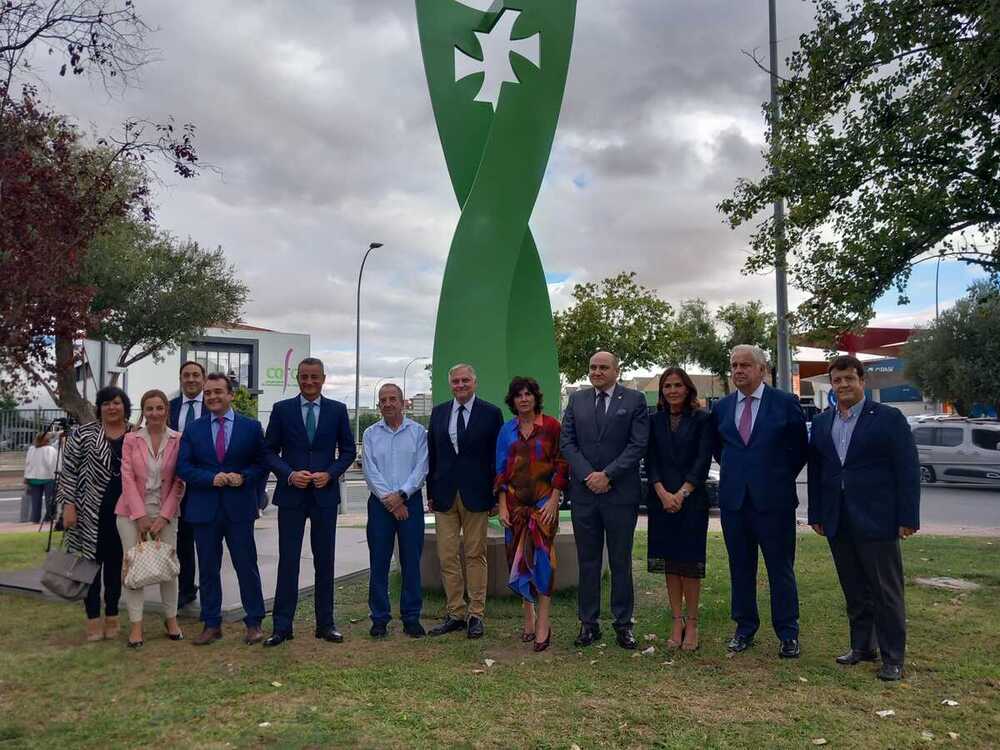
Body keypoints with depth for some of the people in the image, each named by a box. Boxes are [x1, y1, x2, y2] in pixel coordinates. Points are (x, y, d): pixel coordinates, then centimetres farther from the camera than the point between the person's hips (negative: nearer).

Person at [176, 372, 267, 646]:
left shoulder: (251, 427, 2)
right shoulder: (192, 429, 7)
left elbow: (262, 462, 4)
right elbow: (183, 467, 1)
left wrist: (244, 477, -14)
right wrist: (211, 478, -14)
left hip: (239, 508, -2)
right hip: (204, 509, 2)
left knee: (247, 566, 3)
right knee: (208, 569, 10)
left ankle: (254, 623, 15)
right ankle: (211, 625, 21)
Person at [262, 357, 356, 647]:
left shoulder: (337, 410, 4)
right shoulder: (282, 409, 2)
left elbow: (348, 450, 7)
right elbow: (269, 451, 3)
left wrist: (330, 474, -9)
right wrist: (289, 474, -12)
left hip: (325, 493, 1)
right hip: (291, 493, -1)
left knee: (324, 560, 8)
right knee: (288, 560, 1)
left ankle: (325, 623, 18)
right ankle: (282, 626, 9)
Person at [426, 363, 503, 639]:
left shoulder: (491, 413, -1)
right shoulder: (438, 412, 10)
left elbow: (498, 456, 0)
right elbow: (432, 454, 11)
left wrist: (497, 495, -3)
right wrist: (430, 493, 7)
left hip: (476, 494, -3)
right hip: (444, 495, 3)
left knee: (475, 555, 4)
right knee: (447, 557, 5)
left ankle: (476, 614, 13)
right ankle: (456, 613, 16)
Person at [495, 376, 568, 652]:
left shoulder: (551, 426, -1)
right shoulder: (507, 430, 8)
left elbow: (561, 465, -2)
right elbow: (501, 470, 8)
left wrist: (554, 500, -9)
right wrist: (502, 505, 1)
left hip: (543, 502, -3)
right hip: (515, 502, 3)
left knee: (541, 557, -8)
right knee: (518, 559, 6)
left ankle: (543, 623, 0)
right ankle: (529, 616, 20)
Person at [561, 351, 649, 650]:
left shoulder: (635, 400, 1)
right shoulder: (577, 399, 9)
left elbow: (638, 444, -7)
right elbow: (567, 442, 4)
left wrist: (607, 475, -13)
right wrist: (587, 475, -9)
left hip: (621, 493, -2)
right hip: (584, 491, 3)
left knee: (621, 561, 7)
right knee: (587, 561, 9)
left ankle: (623, 623, 17)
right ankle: (589, 622, 18)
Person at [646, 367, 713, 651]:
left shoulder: (702, 419, 1)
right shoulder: (654, 421, 8)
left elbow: (703, 460, -6)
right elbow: (650, 461, 3)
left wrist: (682, 493, -13)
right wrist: (663, 493, -10)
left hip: (692, 499, -3)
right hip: (661, 499, 3)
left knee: (690, 561, 0)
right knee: (669, 562, 6)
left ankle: (691, 622, 12)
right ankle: (677, 621, 16)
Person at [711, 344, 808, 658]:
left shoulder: (786, 403, -3)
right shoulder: (722, 408, 8)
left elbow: (800, 447, 5)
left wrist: (781, 477, 5)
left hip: (773, 500, -3)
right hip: (733, 499, 4)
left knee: (781, 568, 4)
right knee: (740, 568, 11)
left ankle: (788, 634, 16)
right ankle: (745, 628, 24)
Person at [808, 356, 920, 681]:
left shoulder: (889, 418, -4)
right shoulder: (821, 422, 10)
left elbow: (908, 470, -6)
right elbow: (815, 471, 12)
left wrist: (908, 518, -10)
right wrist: (816, 515, 9)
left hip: (876, 520, -4)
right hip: (838, 524, 5)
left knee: (886, 591, 3)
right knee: (854, 591, 14)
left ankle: (893, 658, 13)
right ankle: (862, 647, 26)